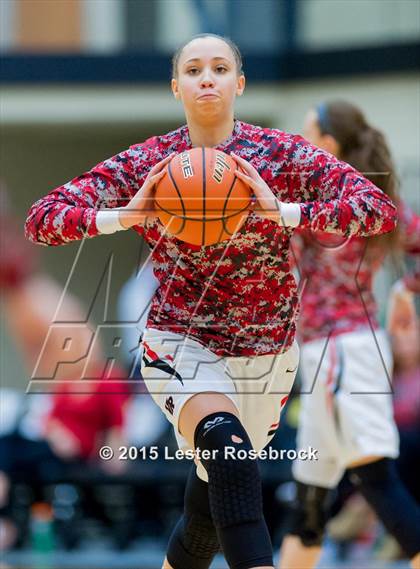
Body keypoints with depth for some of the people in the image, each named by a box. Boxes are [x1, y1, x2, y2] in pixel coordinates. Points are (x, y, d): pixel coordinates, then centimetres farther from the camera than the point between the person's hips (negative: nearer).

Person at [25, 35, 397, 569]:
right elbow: (41, 218, -10)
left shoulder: (283, 155, -9)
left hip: (267, 352, 2)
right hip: (180, 344, -2)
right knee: (229, 449, -33)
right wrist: (123, 216, -29)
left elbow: (380, 208, -20)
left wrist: (284, 211, -35)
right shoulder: (145, 164, -8)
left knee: (212, 507, 13)